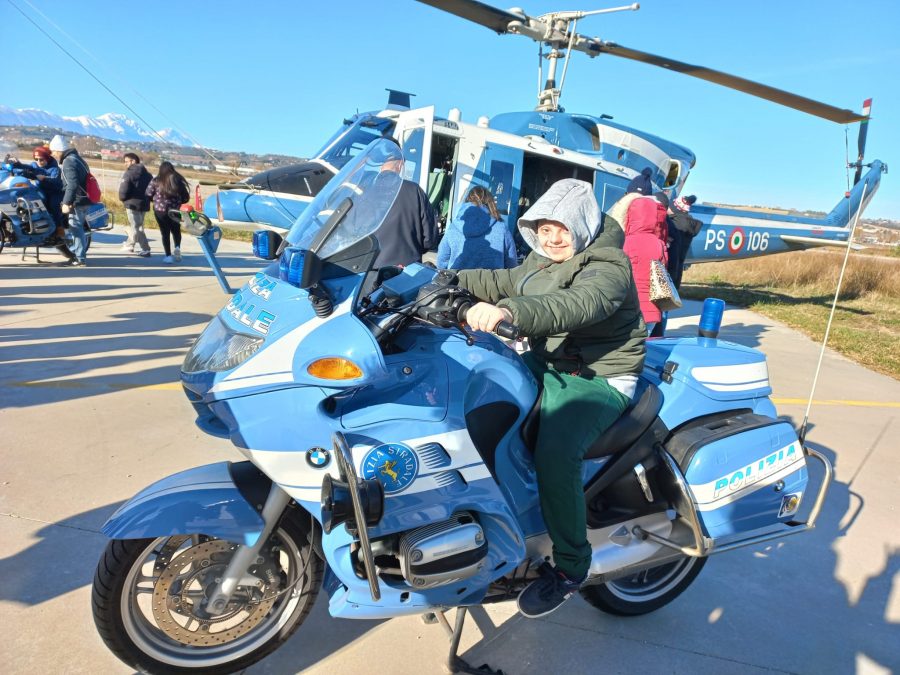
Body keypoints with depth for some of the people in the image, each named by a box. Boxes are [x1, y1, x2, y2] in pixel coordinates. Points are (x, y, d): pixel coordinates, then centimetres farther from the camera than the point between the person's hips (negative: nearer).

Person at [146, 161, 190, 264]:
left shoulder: (156, 181, -3)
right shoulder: (178, 180, 0)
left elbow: (148, 194, -3)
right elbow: (186, 197, 1)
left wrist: (157, 199, 17)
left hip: (160, 210, -1)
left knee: (165, 232, 8)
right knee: (176, 231, 19)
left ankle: (168, 255, 5)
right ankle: (177, 247, -7)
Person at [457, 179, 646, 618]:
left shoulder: (608, 267, -16)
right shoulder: (542, 259, 11)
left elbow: (575, 306, -37)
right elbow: (505, 282, 27)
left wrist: (509, 311, -53)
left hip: (598, 380, -9)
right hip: (545, 364, 9)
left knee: (554, 453, -31)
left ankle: (571, 565, -7)